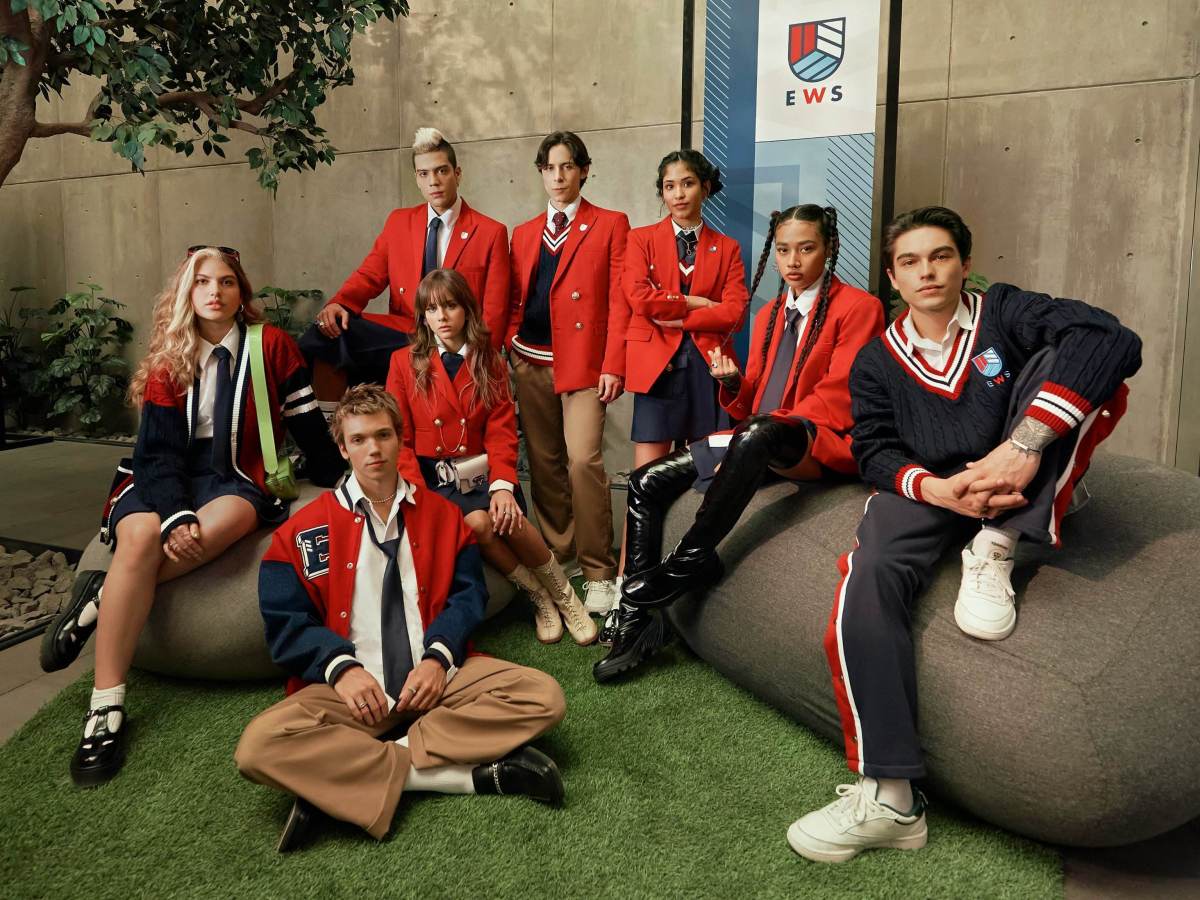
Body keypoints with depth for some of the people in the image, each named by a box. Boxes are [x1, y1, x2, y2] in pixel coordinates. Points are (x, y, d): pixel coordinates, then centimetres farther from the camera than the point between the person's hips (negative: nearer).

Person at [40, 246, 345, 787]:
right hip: (163, 479, 1)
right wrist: (175, 515, -21)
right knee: (141, 537, -34)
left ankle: (103, 598, -20)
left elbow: (307, 423, 7)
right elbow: (158, 449, -4)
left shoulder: (271, 346, 3)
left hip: (235, 478, -1)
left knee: (230, 520, -39)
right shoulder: (167, 361, 6)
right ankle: (105, 706, -31)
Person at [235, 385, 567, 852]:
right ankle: (473, 774, -28)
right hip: (351, 688, -1)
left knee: (544, 695, -22)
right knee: (259, 746, -30)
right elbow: (286, 622, 2)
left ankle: (347, 775, -21)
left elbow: (468, 593, 6)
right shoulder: (305, 529, 7)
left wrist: (438, 658, -12)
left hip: (437, 676, 2)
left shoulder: (442, 514, 12)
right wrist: (341, 668, -15)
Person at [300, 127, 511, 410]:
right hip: (400, 333, 3)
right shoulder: (398, 222, 13)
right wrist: (337, 304, -15)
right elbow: (370, 275, 6)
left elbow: (494, 312, -1)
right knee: (329, 332, -20)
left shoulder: (491, 233, 1)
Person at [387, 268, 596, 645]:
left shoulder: (489, 363, 8)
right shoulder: (405, 362, 4)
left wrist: (502, 486, -18)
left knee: (509, 520, -30)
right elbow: (398, 437, 1)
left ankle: (564, 595, -6)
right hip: (433, 475, -1)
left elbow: (501, 431, 0)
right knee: (477, 522, -31)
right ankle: (539, 599, -9)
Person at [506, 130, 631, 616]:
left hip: (582, 362, -5)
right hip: (531, 362, 5)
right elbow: (516, 301, 17)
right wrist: (507, 349, 2)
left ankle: (598, 572, -4)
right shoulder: (524, 234, 17)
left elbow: (619, 301, -4)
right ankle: (557, 555, 20)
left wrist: (613, 366, -12)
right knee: (543, 463, 7)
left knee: (583, 460, -15)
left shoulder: (610, 225, 2)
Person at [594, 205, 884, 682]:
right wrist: (733, 383, -6)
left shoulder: (857, 307, -1)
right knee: (647, 482, -4)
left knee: (759, 432, -41)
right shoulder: (769, 314, 20)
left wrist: (763, 427, -18)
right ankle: (636, 617, -7)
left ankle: (693, 558, -26)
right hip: (756, 445, 7)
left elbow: (836, 400, -10)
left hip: (818, 445, -7)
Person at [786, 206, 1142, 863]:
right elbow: (874, 451, -1)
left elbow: (1113, 339, -18)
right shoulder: (876, 361, 9)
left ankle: (994, 551, -20)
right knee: (868, 577, -31)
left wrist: (1024, 443, -32)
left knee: (1070, 360, -22)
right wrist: (939, 489, -23)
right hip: (926, 490, 1)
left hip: (1024, 495, -1)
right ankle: (889, 797, -27)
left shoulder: (1003, 313, 0)